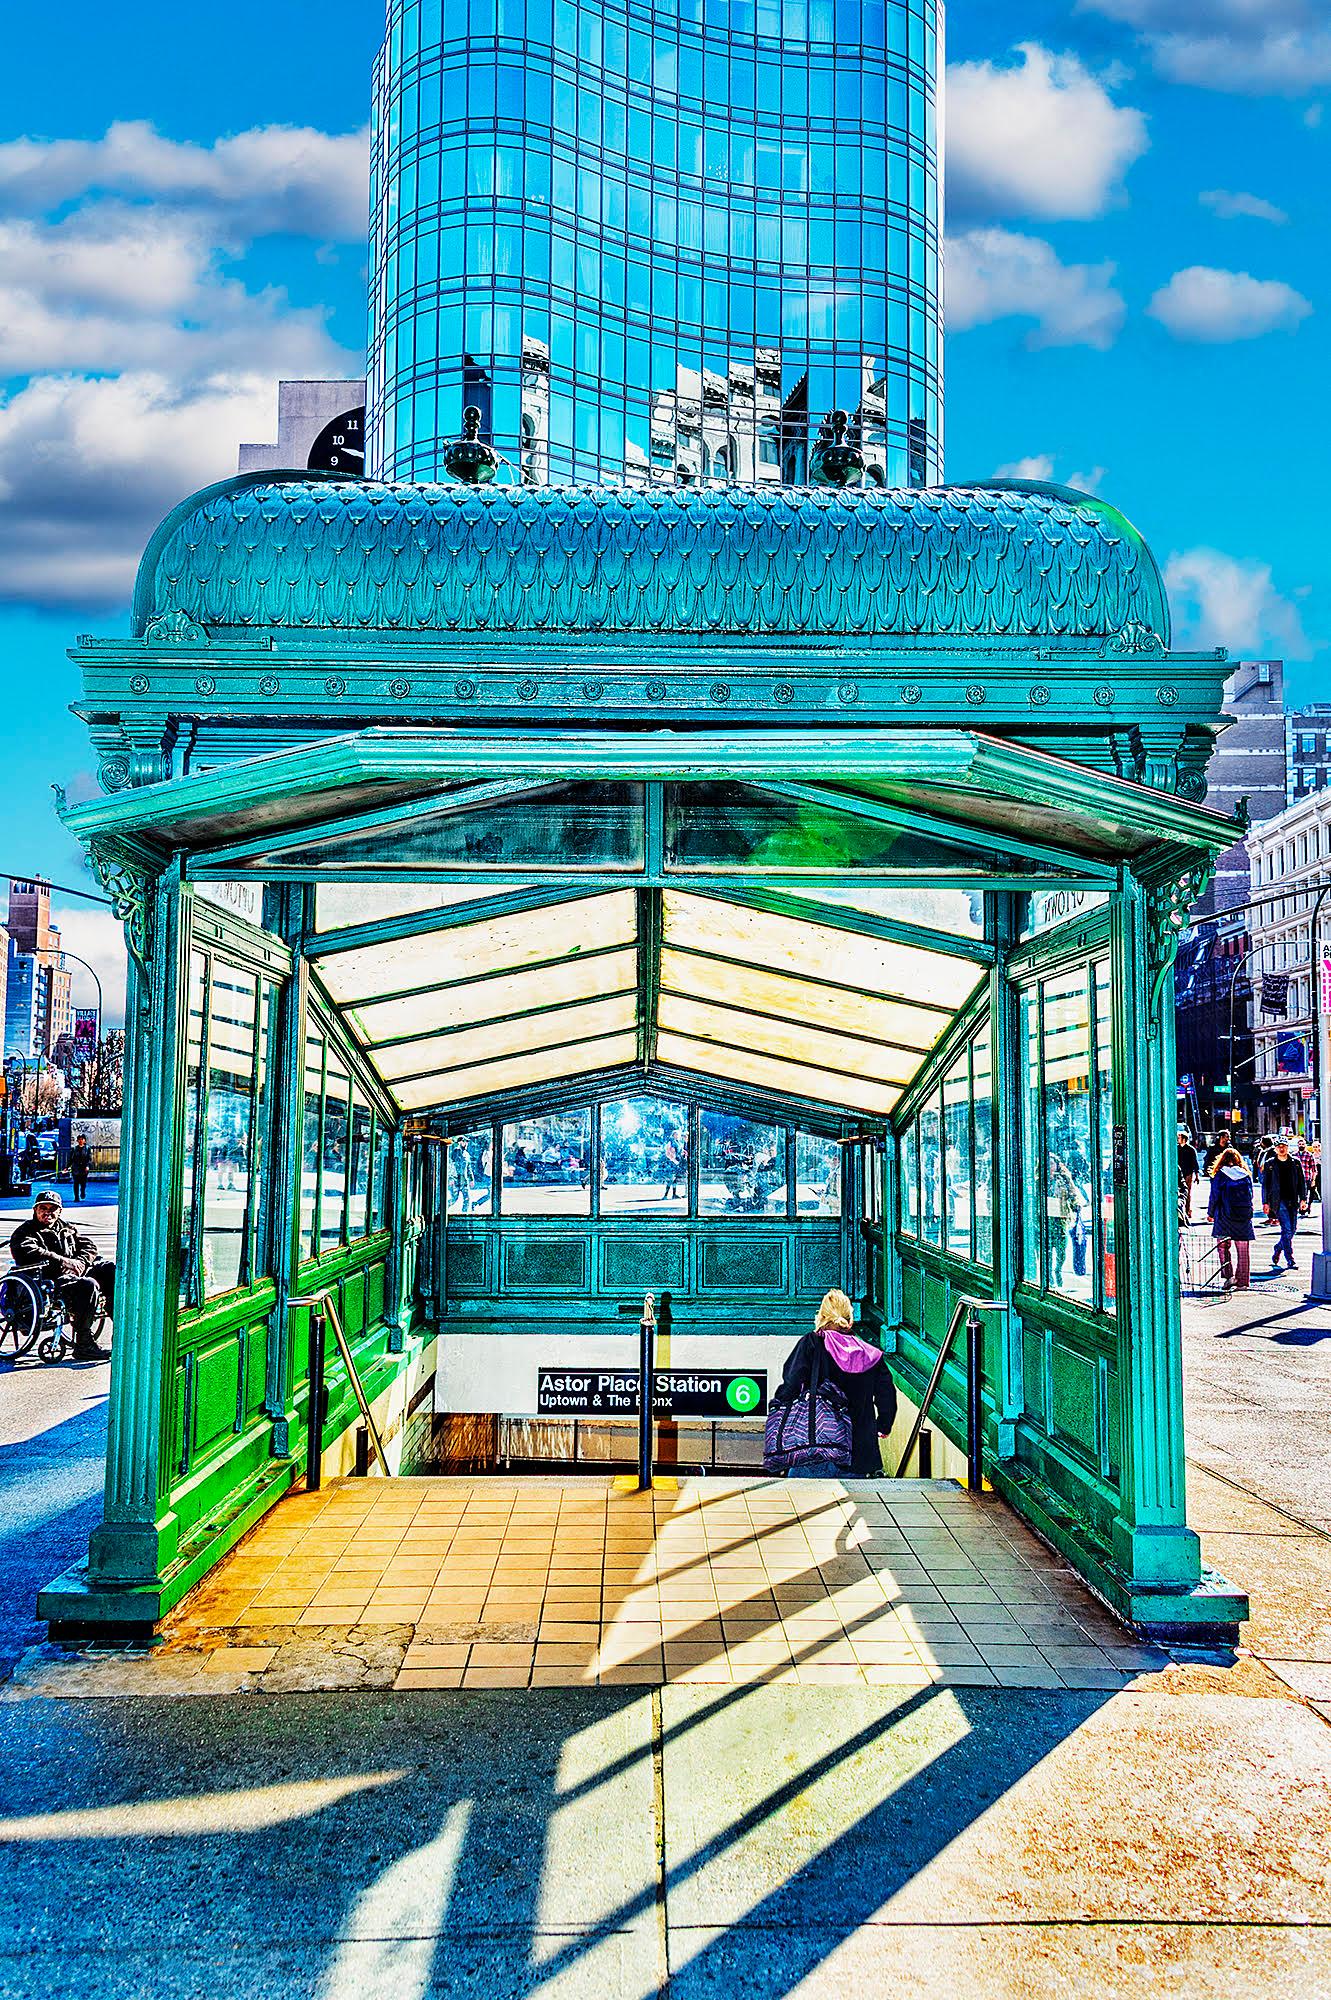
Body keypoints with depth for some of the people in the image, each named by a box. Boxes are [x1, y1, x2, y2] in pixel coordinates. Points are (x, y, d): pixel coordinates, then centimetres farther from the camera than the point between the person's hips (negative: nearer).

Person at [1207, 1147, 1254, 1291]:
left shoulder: (1220, 1175, -4)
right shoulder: (1246, 1175, 7)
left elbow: (1214, 1196, -3)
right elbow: (1250, 1196, 13)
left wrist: (1210, 1214, 10)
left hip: (1225, 1216, -3)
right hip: (1244, 1217, 3)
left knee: (1223, 1246, 8)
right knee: (1243, 1250, 7)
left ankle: (1228, 1275, -8)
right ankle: (1242, 1282, 9)